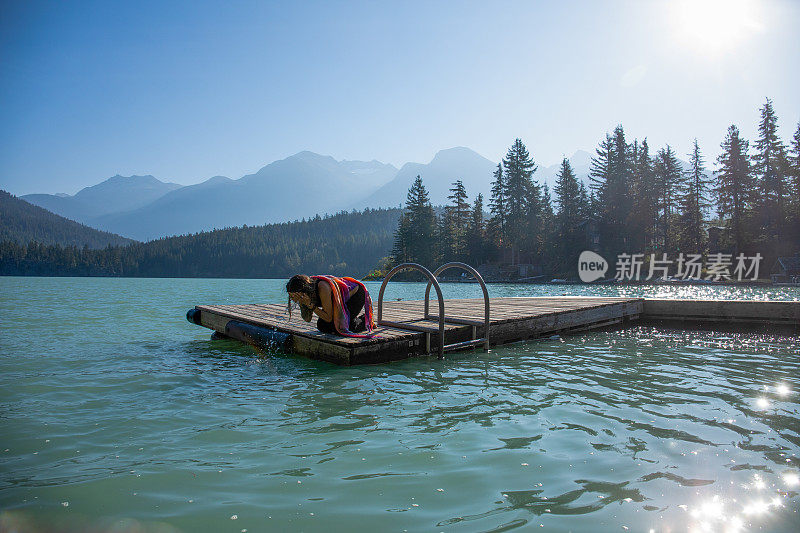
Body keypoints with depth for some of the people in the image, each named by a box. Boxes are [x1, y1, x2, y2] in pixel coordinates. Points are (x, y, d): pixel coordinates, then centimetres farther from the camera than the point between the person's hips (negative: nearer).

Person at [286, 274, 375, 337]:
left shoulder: (322, 288, -38)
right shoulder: (307, 285, -16)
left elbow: (329, 318, -29)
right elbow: (307, 319, -10)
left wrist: (311, 305, -38)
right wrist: (303, 303, -28)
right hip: (343, 299, 8)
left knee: (340, 329, -19)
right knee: (322, 326, -4)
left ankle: (366, 321, 8)